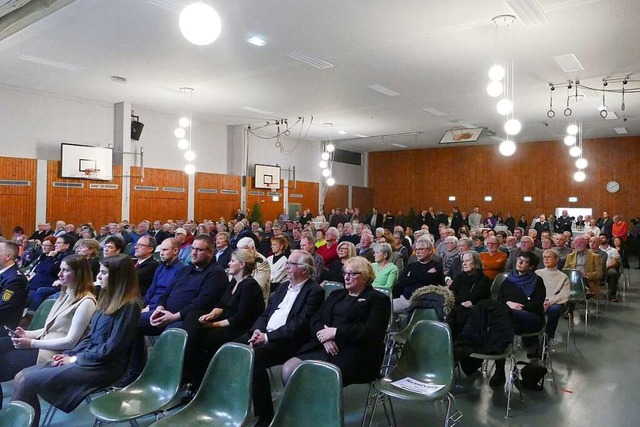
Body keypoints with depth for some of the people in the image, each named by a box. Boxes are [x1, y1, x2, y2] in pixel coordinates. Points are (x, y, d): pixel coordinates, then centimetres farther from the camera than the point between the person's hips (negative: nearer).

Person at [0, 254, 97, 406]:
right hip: (44, 342, 9)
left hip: (55, 353, -9)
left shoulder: (86, 302, -18)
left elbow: (70, 342, -19)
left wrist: (32, 343, -17)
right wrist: (27, 334, -1)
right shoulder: (66, 294, 13)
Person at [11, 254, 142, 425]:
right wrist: (70, 354, 2)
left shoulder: (129, 306, -17)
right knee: (22, 376, -2)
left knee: (26, 381, -14)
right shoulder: (110, 298, 12)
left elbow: (112, 348, -19)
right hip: (89, 358, 9)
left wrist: (75, 359, -11)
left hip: (103, 366, -9)